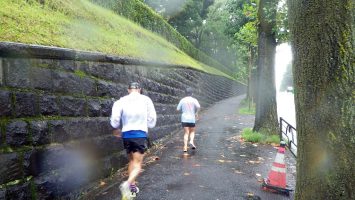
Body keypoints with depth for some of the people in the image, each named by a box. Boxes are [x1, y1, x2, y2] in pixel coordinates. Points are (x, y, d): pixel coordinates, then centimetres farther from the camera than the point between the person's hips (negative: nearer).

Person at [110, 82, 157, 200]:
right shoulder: (146, 99, 0)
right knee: (137, 164, -2)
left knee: (131, 161, 21)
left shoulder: (122, 100, 1)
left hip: (126, 134, 3)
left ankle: (132, 187, 26)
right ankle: (127, 184, -26)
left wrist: (116, 128, 16)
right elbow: (152, 118, 1)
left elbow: (115, 118, -4)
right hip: (140, 134, -3)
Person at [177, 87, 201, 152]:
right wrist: (196, 113, -3)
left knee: (186, 133, 3)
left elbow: (178, 109, 4)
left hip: (184, 119, 1)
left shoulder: (182, 100, 3)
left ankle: (185, 147, -6)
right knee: (192, 132, 18)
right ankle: (191, 141, -7)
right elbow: (198, 106, -20)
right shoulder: (194, 100, -3)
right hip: (192, 119, -1)